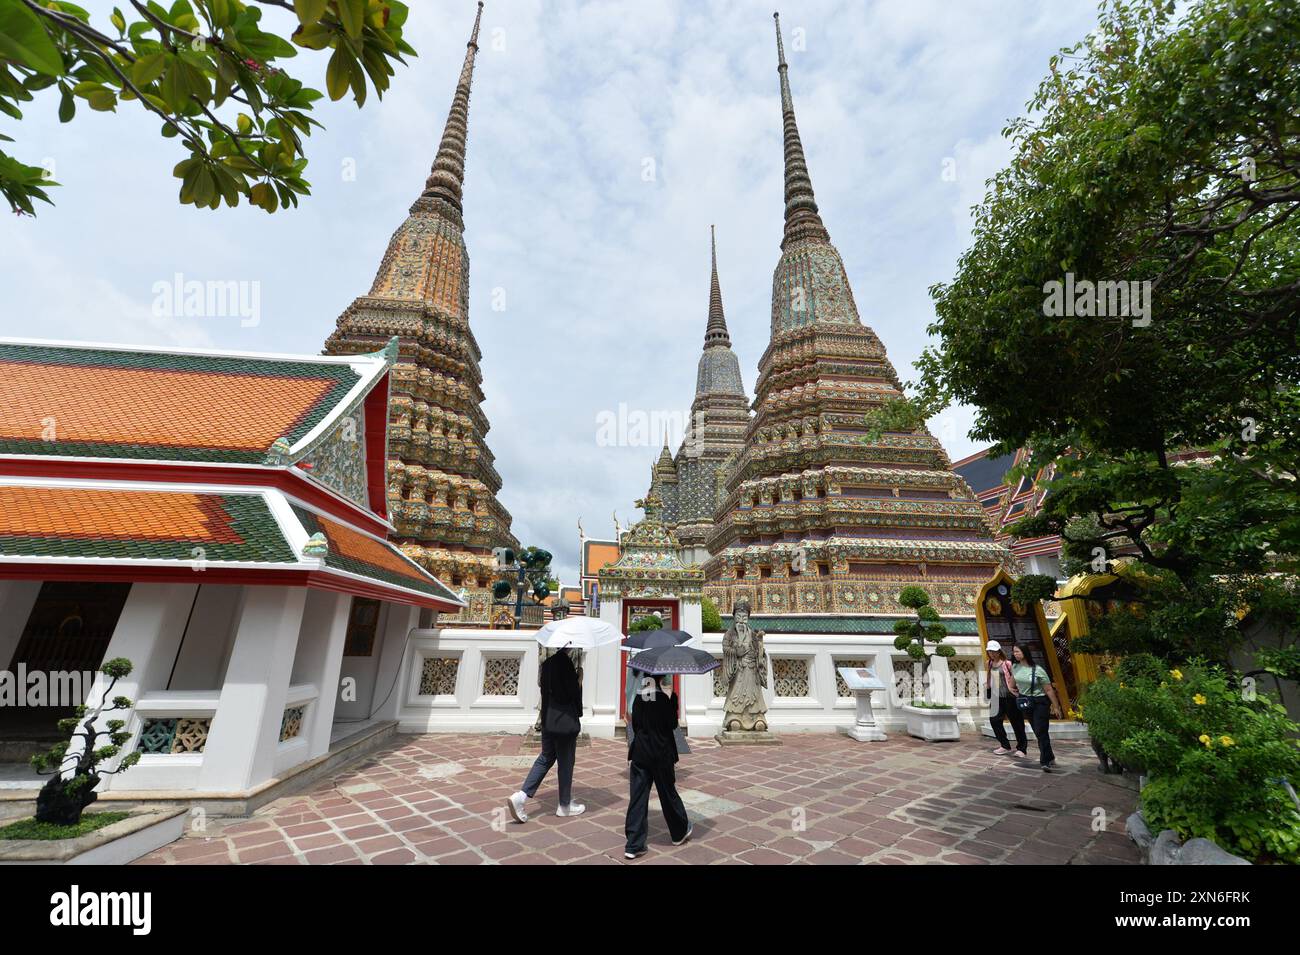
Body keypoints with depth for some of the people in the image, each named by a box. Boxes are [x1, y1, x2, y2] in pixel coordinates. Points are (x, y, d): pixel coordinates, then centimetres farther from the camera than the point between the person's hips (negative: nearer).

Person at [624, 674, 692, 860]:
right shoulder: (669, 697, -15)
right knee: (668, 793, 16)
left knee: (637, 797, 8)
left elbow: (634, 724, 4)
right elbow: (673, 724, -7)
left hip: (639, 753, 3)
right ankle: (680, 832, 37)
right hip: (662, 753, -2)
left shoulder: (638, 697, -3)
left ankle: (634, 845, 10)